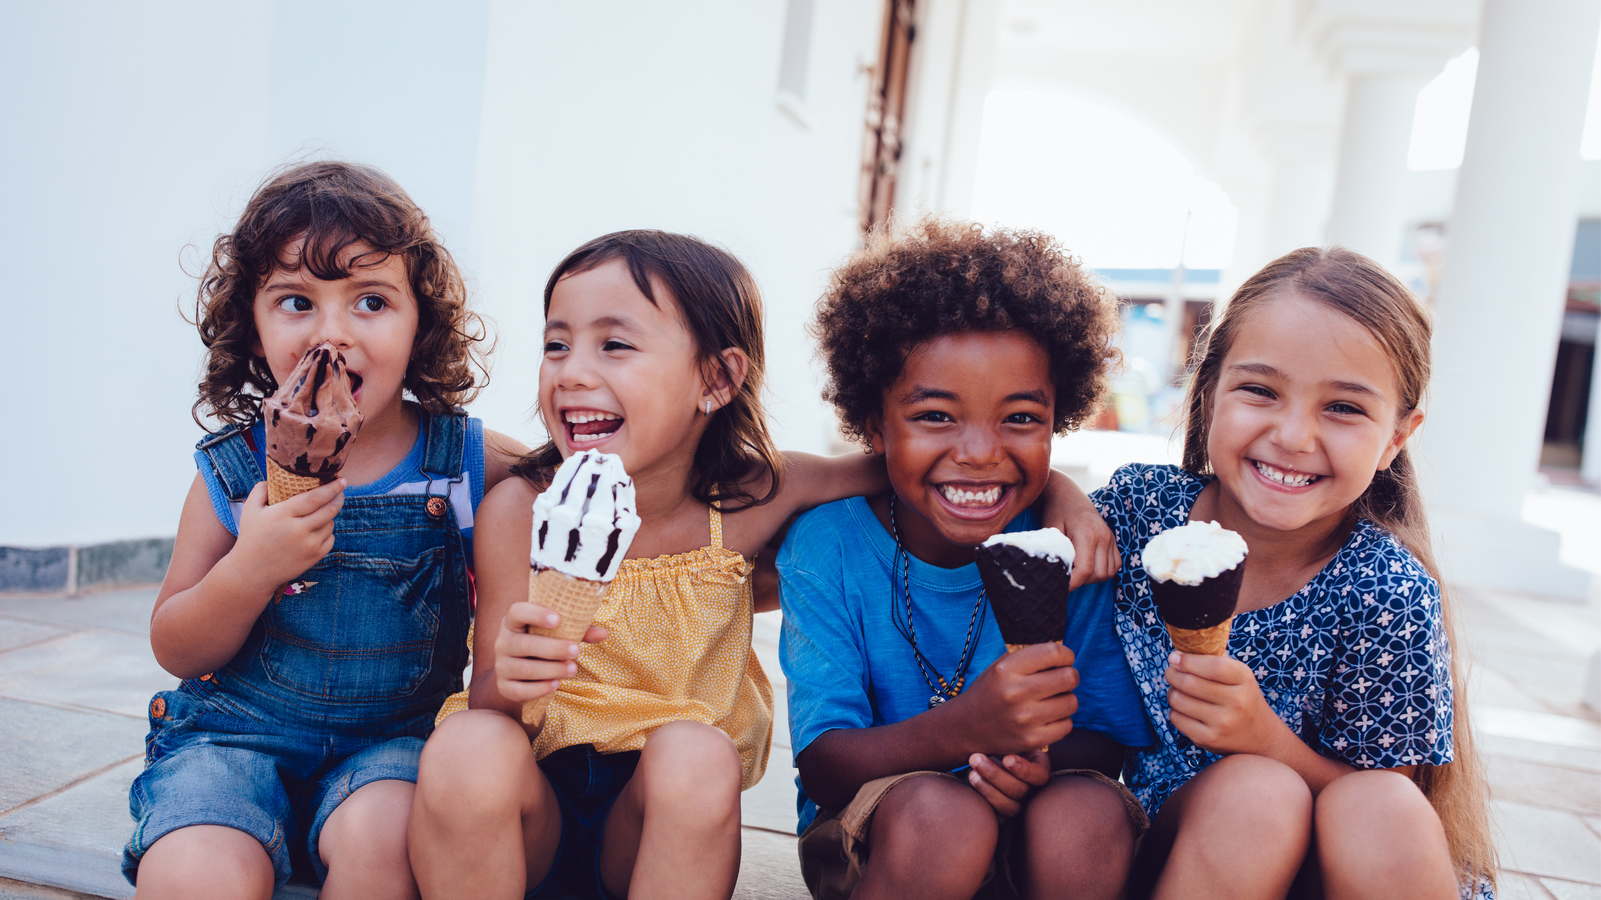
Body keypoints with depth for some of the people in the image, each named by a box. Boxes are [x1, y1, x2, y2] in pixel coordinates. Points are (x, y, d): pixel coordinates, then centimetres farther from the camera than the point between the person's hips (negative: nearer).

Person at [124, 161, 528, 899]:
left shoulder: (470, 462, -5)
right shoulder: (232, 471, -1)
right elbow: (175, 651, 2)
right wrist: (248, 570, -19)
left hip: (395, 735, 0)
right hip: (236, 731, 1)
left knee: (380, 839, -30)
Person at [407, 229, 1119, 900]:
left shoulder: (750, 499, -11)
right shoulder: (520, 509, -14)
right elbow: (491, 718, -10)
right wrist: (504, 685, -33)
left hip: (655, 821, 1)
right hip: (534, 813, 0)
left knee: (697, 756, -32)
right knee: (466, 747, -32)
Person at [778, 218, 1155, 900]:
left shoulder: (1075, 553, -10)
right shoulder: (827, 544, -14)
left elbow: (1108, 742, -3)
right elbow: (821, 764, -18)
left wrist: (1049, 760, -28)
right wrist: (964, 729, -37)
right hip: (866, 840, -1)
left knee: (1090, 815, -30)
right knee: (938, 810, -34)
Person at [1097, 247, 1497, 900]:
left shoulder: (1386, 596, -15)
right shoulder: (1142, 504, -12)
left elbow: (1380, 822, -9)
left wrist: (1267, 738, -27)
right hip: (1166, 842, 2)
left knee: (1382, 812, -32)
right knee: (1253, 794, -30)